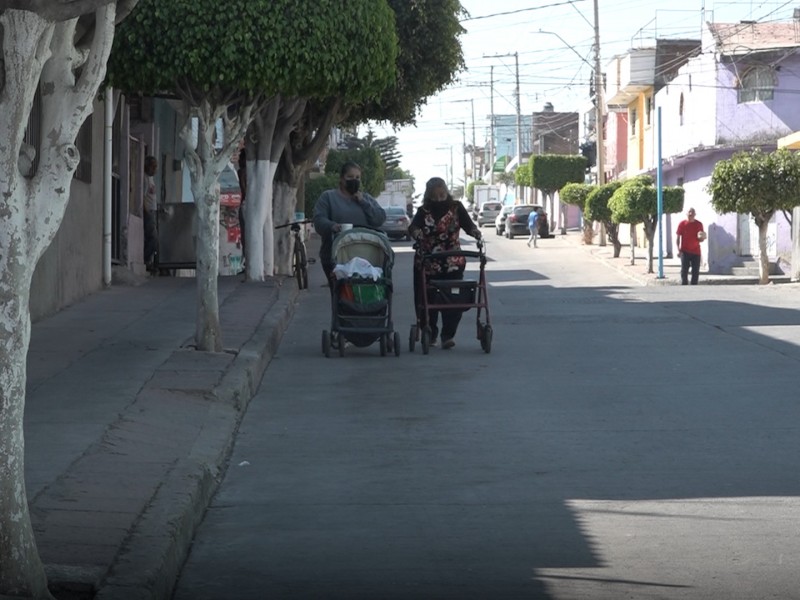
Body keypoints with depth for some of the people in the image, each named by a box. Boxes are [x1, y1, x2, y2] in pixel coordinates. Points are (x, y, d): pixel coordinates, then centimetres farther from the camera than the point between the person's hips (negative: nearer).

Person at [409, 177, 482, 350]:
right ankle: (430, 334, 22)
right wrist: (417, 234, -39)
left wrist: (475, 232, -32)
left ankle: (448, 335, -6)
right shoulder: (424, 211, 1)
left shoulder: (456, 208, 2)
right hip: (427, 263, 1)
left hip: (452, 262, -1)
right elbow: (413, 227, -15)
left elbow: (468, 224, -9)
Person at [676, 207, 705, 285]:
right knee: (684, 271, -5)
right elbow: (678, 237, 1)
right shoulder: (682, 224, 0)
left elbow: (701, 239, 14)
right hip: (685, 251, -2)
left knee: (696, 272, 2)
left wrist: (702, 238, -11)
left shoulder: (699, 224, 6)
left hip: (696, 251, 2)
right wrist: (678, 249, -9)